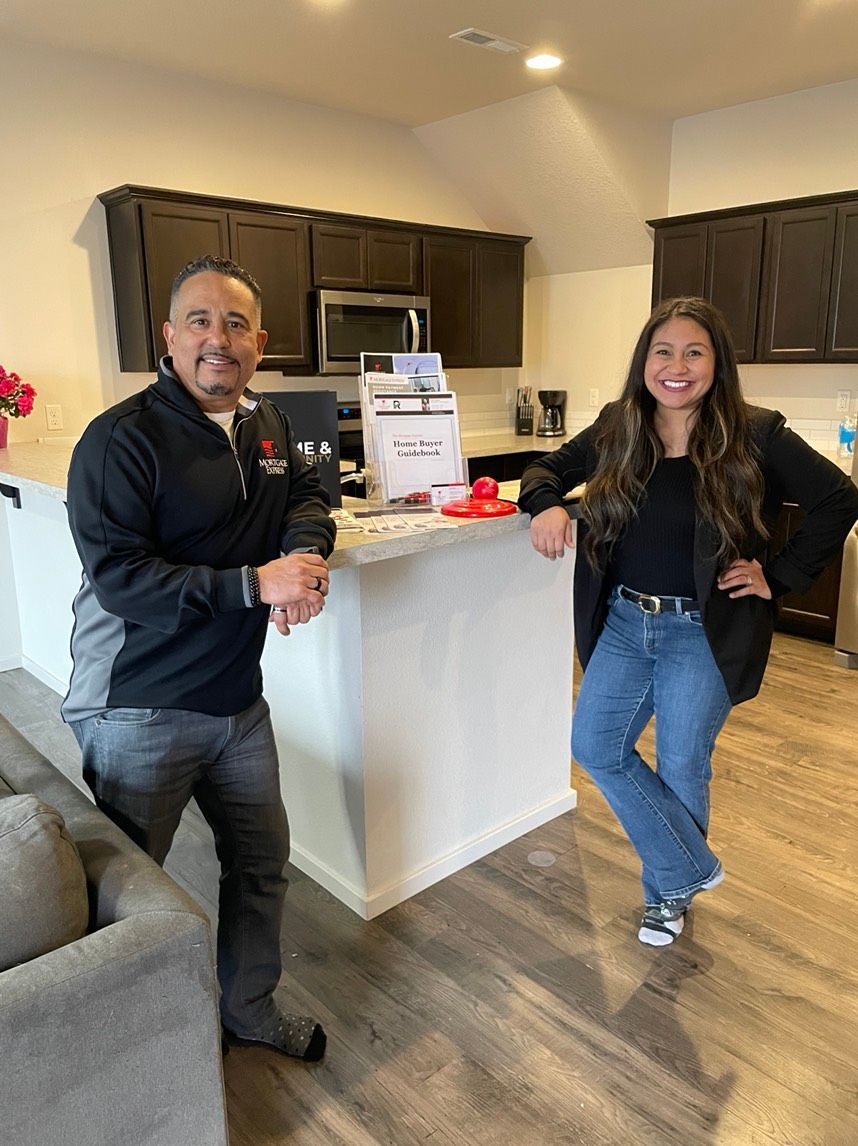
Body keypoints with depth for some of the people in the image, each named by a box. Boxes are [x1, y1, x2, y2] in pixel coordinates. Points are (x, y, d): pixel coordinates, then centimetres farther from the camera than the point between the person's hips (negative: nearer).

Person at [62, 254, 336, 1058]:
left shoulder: (265, 425, 7)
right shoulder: (121, 439, -16)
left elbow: (307, 493, 17)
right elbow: (118, 575, -23)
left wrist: (304, 554, -7)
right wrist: (255, 583, -27)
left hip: (238, 700, 7)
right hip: (138, 712, -7)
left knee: (261, 860, 19)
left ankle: (250, 1009, 42)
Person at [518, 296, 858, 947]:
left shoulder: (754, 436, -11)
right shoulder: (618, 429, 0)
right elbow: (549, 467, 11)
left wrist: (780, 576, -10)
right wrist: (546, 502, -12)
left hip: (703, 633, -4)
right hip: (623, 624, 4)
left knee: (681, 767, 8)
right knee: (596, 746, 4)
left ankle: (667, 892, 36)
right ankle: (692, 868, 24)